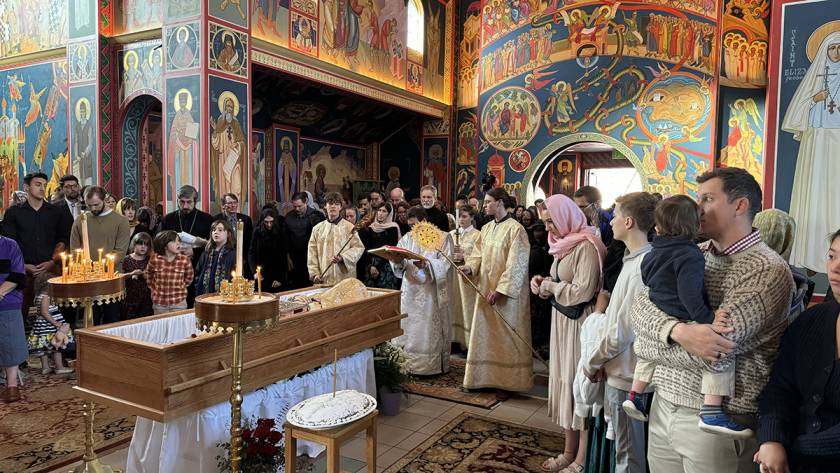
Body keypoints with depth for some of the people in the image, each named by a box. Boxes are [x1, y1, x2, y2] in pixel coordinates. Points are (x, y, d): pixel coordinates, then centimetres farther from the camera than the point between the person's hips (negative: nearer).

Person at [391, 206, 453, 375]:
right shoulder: (407, 238, 12)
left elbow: (445, 263, -11)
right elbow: (396, 262, 4)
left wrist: (426, 264, -27)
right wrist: (398, 262, -19)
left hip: (431, 292, -4)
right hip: (410, 291, 4)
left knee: (430, 331, 0)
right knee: (409, 329, 7)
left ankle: (431, 365, 10)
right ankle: (409, 362, 18)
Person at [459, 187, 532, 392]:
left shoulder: (515, 229, -13)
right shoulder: (487, 228, 10)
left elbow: (516, 264, -17)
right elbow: (478, 254, 11)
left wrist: (500, 289, -20)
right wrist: (469, 267, -11)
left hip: (507, 292, -7)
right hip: (486, 289, 7)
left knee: (507, 335, 3)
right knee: (485, 334, 11)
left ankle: (510, 379, 16)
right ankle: (486, 376, 21)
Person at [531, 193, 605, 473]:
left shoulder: (586, 246, -17)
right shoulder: (564, 243, 10)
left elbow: (582, 292, -23)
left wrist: (548, 285, -12)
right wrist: (543, 282, -1)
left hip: (579, 323, -8)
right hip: (561, 321, 8)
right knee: (565, 382, 13)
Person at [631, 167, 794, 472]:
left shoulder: (768, 270, -15)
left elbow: (715, 353, -24)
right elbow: (642, 306, -3)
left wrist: (644, 345, -10)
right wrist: (678, 331, -24)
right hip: (663, 404, 6)